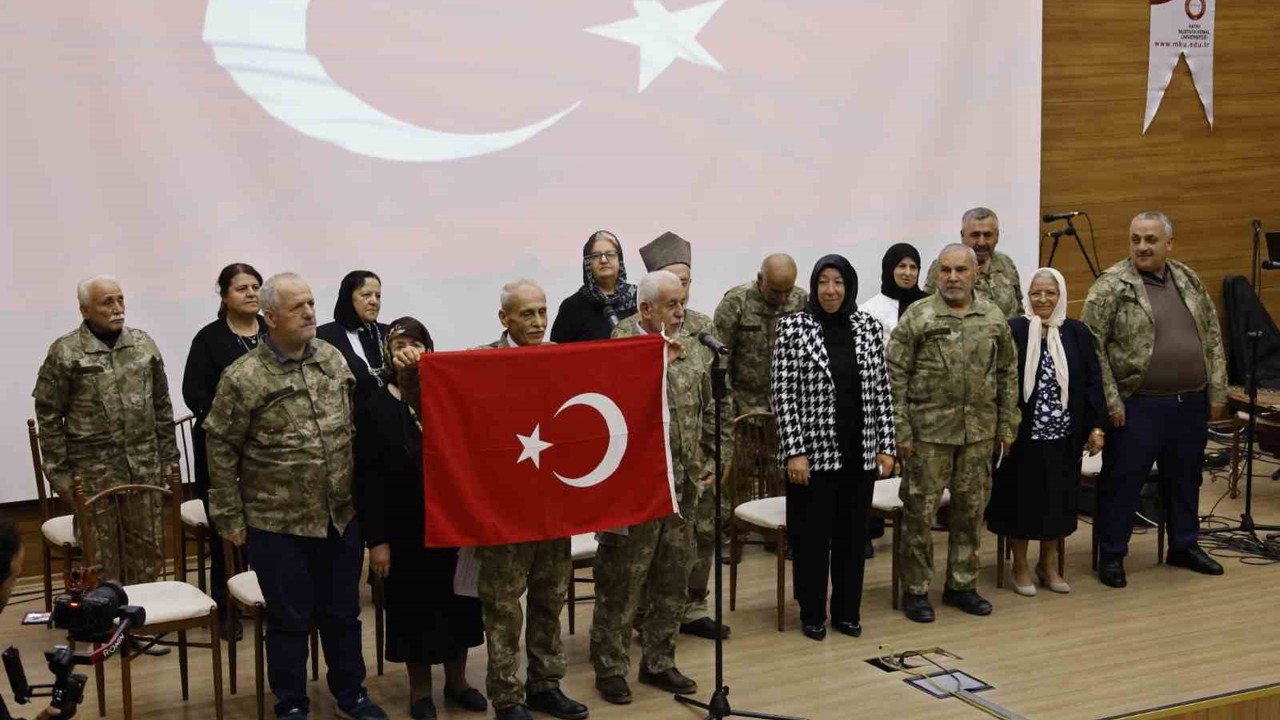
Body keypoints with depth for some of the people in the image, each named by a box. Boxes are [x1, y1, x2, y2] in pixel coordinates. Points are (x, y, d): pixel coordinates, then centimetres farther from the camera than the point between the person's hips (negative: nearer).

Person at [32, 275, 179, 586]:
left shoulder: (143, 344, 7)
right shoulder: (65, 352, -6)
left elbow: (162, 406, 12)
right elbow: (49, 416, -3)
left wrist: (168, 457, 10)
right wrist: (59, 472, -5)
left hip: (145, 467, 4)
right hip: (93, 472, -4)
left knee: (148, 550, 9)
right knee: (102, 554, 4)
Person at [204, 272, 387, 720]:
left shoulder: (333, 359, 3)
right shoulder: (243, 378, -12)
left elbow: (354, 427, 13)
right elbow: (221, 450, -6)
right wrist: (230, 517, -5)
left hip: (342, 516, 4)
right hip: (278, 524, -4)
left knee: (343, 613, 16)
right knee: (290, 620, 8)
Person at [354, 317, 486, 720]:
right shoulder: (375, 408, -6)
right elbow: (368, 480, -8)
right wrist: (376, 539, -12)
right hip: (406, 528, -3)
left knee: (457, 599, 11)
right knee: (415, 606, 6)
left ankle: (456, 681, 28)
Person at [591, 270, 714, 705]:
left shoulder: (695, 350, 8)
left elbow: (709, 411, 16)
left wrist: (709, 461, 14)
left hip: (683, 486, 6)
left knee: (672, 582, 14)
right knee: (621, 583, 3)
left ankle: (659, 662, 27)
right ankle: (610, 668, 16)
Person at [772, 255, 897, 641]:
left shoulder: (869, 326, 5)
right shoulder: (793, 327, -6)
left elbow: (881, 390, 7)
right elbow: (784, 394, -8)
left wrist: (886, 446, 2)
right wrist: (794, 451, -14)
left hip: (859, 452, 3)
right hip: (813, 450, -3)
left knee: (852, 533, 11)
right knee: (812, 534, 6)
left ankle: (848, 611, 24)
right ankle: (812, 614, 19)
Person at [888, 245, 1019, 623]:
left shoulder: (994, 318, 5)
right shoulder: (917, 316, -6)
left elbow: (1008, 375, 10)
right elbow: (896, 377, -7)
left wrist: (1007, 425, 7)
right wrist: (901, 430, -11)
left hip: (980, 432, 4)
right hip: (929, 431, -4)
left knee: (971, 510, 11)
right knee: (920, 512, 2)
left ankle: (962, 585, 25)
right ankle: (915, 590, 13)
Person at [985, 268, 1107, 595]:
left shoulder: (1078, 333, 3)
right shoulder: (1012, 331, -8)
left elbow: (1093, 382, 4)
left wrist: (1097, 426, -1)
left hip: (1063, 436, 3)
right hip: (1023, 434, -3)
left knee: (1057, 498, 13)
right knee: (1022, 498, 6)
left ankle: (1049, 565, 29)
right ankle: (1020, 566, 22)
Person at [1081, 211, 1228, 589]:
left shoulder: (1190, 281, 8)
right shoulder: (1111, 286, -10)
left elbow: (1213, 338, 12)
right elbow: (1091, 346, -12)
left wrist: (1217, 393, 7)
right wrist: (1110, 401, -14)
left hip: (1190, 403, 5)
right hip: (1138, 406, -5)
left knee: (1185, 478, 16)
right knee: (1122, 481, 2)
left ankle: (1184, 546, 31)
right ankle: (1111, 555, 13)